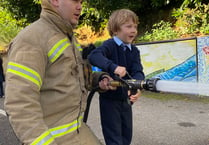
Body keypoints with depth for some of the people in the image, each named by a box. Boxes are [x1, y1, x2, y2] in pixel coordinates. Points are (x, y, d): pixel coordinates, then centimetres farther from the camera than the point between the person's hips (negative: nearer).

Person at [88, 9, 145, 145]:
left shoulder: (134, 51, 2)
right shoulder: (110, 45, -15)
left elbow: (138, 71, -12)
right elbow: (93, 56, -35)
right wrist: (113, 67, -50)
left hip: (126, 98, 6)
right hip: (109, 98, -6)